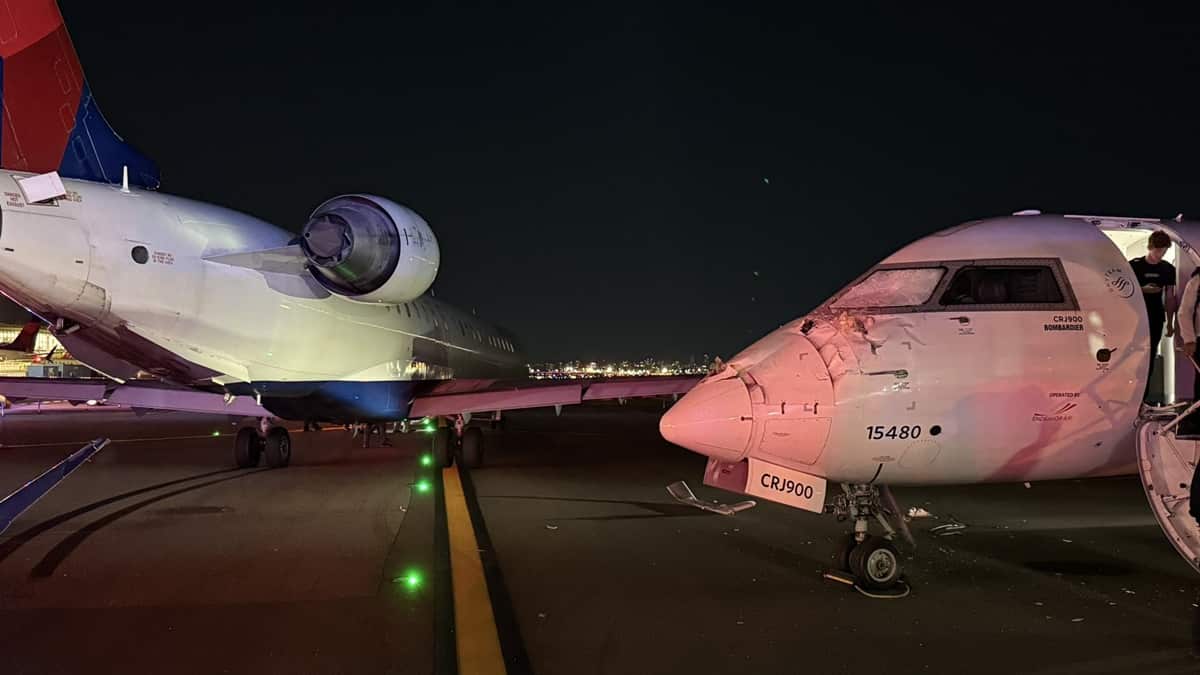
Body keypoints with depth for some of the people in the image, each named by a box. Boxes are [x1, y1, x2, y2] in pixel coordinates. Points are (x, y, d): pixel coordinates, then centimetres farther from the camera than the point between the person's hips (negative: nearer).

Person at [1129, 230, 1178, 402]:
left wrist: (1170, 323, 8)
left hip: (1156, 319, 4)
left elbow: (1169, 297, 10)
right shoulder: (1134, 265, -5)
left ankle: (1143, 397, 12)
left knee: (1149, 357, 6)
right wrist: (1143, 289, -18)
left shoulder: (1168, 269, 6)